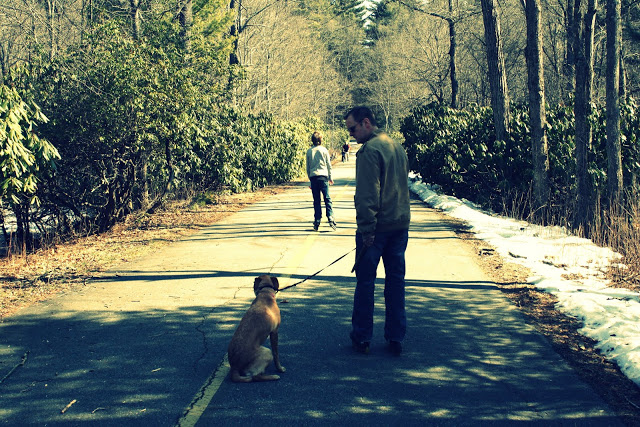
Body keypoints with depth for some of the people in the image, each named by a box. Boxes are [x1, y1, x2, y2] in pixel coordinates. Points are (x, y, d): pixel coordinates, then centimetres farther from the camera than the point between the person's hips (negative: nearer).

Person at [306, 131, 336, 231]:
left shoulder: (309, 151, 6)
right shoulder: (324, 150, 1)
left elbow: (307, 167, 11)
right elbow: (329, 165, 5)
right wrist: (330, 177, 15)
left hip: (313, 177, 2)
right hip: (323, 176, -2)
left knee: (316, 200, 5)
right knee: (327, 198, -1)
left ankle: (317, 221, 3)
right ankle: (330, 217, -15)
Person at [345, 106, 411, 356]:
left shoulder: (369, 150, -15)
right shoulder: (397, 146, 13)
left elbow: (367, 194, -20)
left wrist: (367, 230, -18)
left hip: (377, 226, -7)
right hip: (400, 224, 8)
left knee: (365, 281, 4)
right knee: (396, 280, 11)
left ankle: (362, 337, 11)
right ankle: (396, 338, 15)